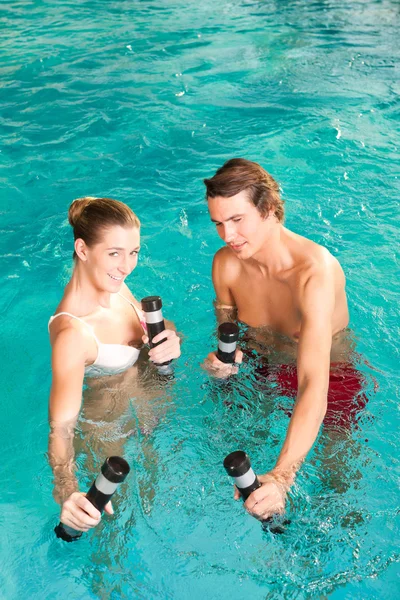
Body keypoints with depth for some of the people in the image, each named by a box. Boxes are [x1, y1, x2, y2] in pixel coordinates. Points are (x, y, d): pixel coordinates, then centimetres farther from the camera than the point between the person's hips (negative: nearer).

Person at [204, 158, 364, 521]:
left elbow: (314, 387, -46)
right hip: (264, 369, 5)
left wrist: (282, 476, -55)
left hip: (333, 373, -5)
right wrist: (223, 358, -24)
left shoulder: (315, 271, -38)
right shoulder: (225, 263, -18)